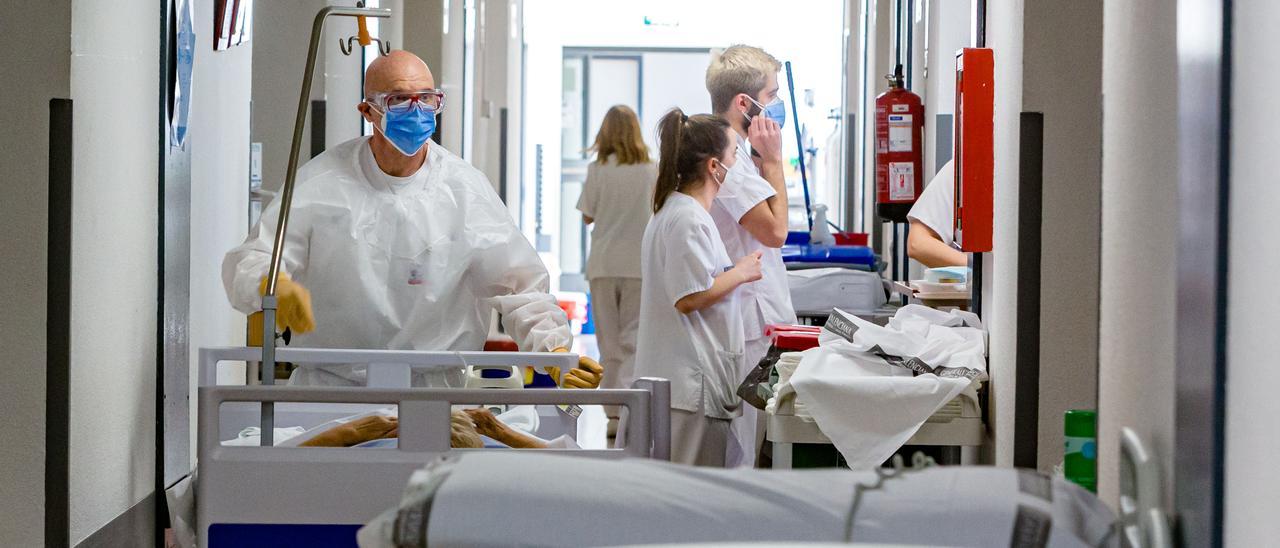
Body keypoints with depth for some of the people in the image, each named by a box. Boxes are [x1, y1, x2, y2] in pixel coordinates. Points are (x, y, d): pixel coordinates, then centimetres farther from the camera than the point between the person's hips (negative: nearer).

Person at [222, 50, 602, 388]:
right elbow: (249, 262, -5)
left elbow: (517, 285, 2)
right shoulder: (321, 181, 0)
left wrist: (554, 351, -17)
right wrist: (276, 287, -30)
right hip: (329, 384, 0)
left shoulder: (465, 189, 2)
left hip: (431, 387, 1)